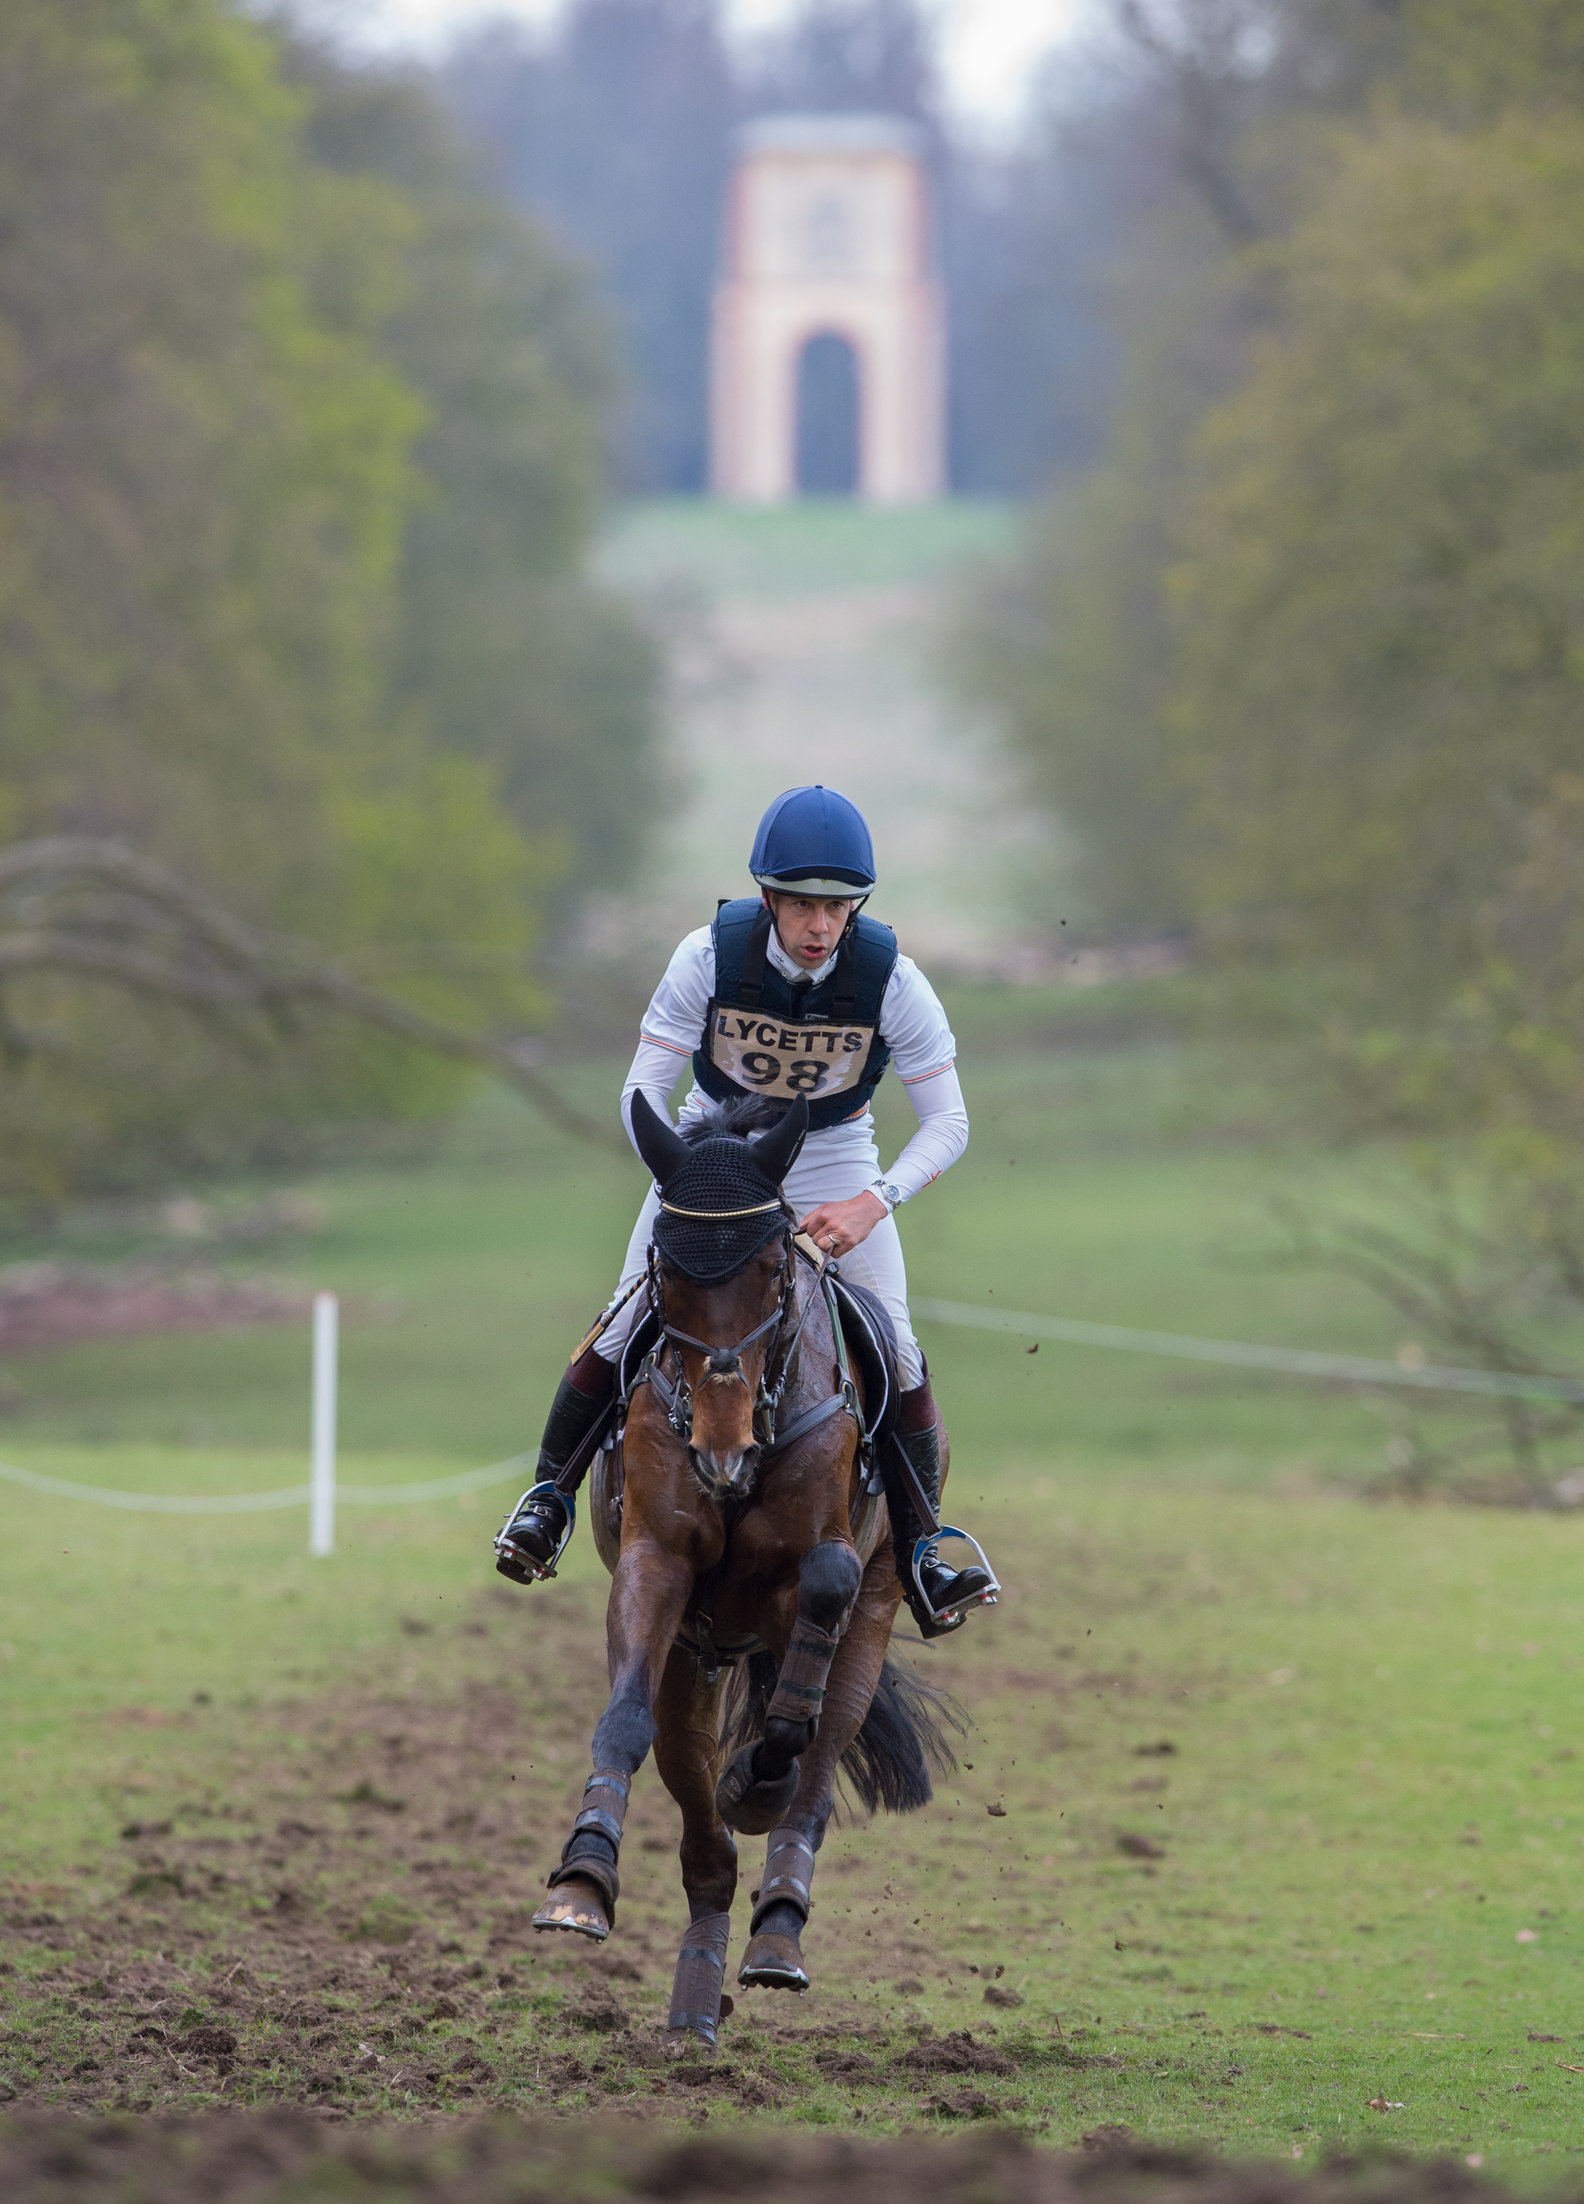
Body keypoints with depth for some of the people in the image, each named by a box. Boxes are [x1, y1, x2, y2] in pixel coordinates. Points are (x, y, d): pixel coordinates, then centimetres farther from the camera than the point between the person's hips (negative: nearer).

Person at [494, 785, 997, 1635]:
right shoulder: (711, 955, -26)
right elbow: (642, 1093, -19)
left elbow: (947, 1124, -18)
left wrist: (873, 1203, -32)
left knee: (894, 1350, -13)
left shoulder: (891, 978, -25)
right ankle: (549, 1497, 13)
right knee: (627, 1326, -9)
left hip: (833, 1157, 0)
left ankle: (920, 1554, 0)